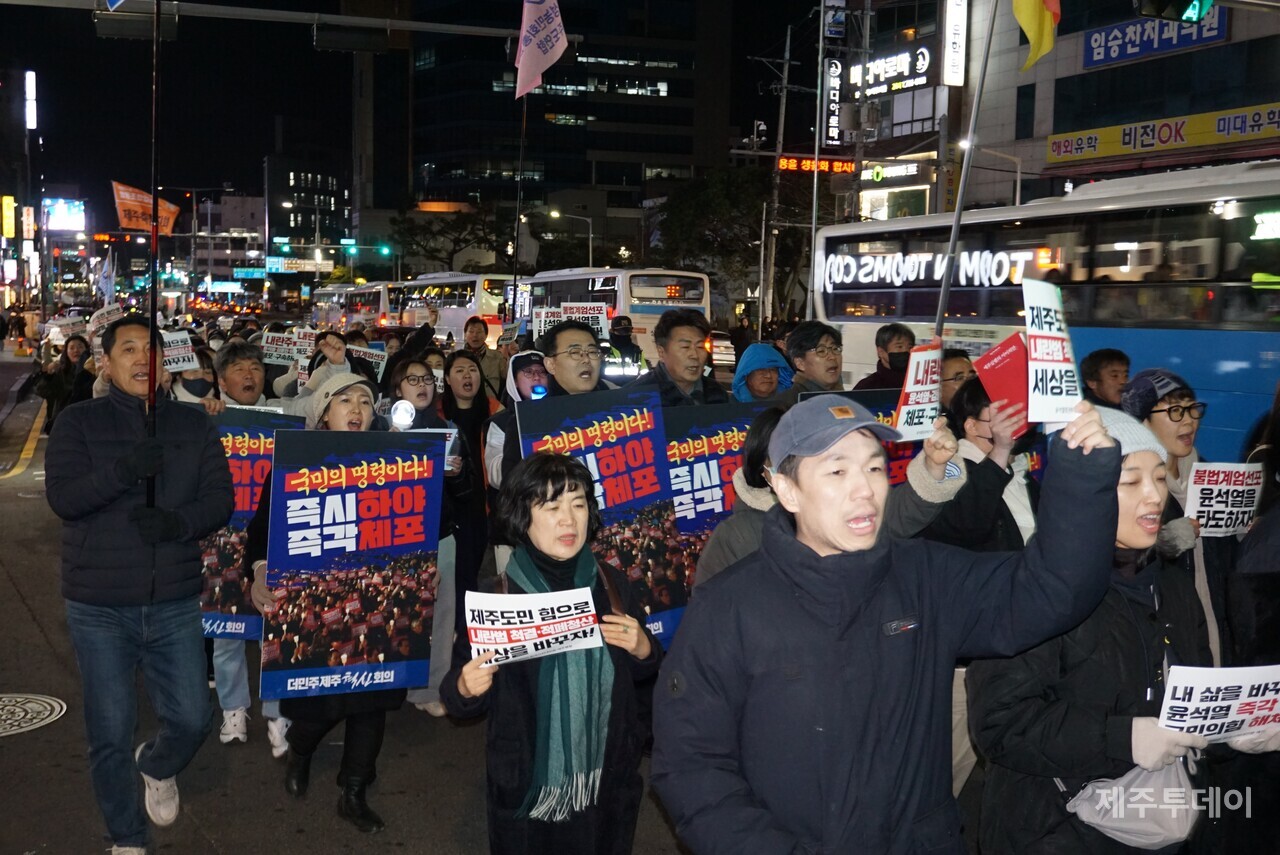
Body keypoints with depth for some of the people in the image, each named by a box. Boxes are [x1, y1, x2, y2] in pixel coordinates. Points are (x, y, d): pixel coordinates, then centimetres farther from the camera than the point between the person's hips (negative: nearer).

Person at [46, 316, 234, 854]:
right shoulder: (78, 423, -1)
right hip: (99, 608, -1)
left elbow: (220, 501, 0)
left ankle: (157, 766, 38)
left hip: (174, 606, 2)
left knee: (191, 720, 2)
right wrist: (123, 470, -30)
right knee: (110, 733, 7)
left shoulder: (193, 425, 5)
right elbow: (62, 496, -13)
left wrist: (178, 522, -20)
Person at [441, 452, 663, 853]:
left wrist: (642, 648, -12)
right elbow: (464, 694, -6)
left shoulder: (611, 584, -3)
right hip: (526, 796, -3)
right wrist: (465, 688, -28)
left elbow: (646, 671, 8)